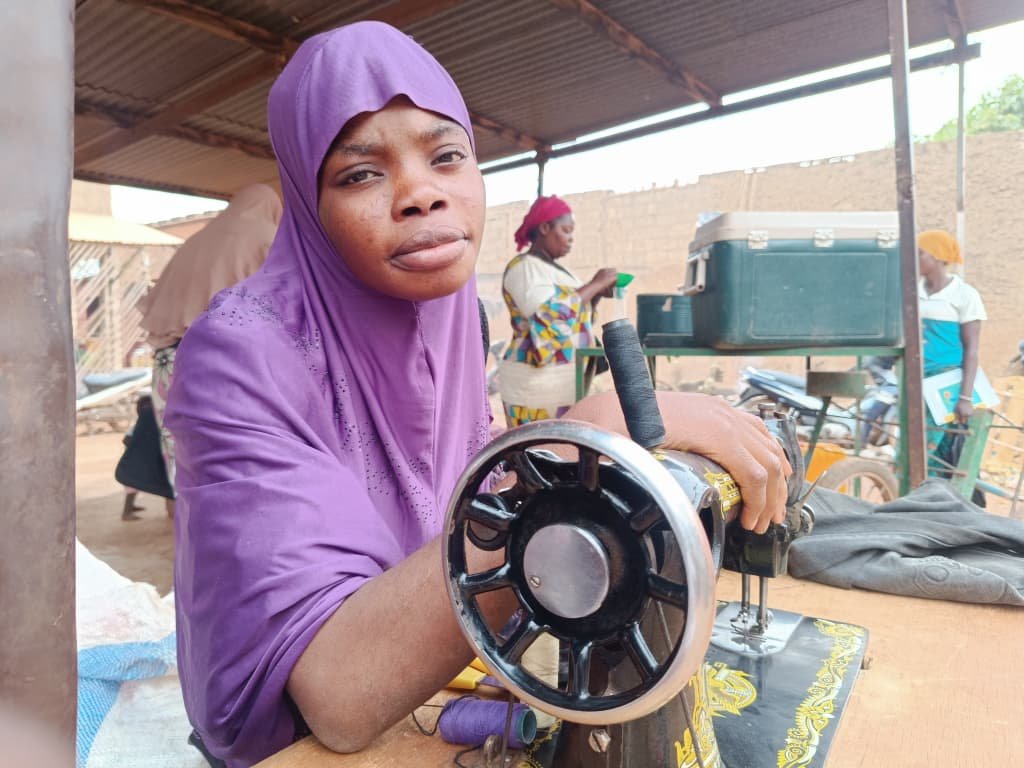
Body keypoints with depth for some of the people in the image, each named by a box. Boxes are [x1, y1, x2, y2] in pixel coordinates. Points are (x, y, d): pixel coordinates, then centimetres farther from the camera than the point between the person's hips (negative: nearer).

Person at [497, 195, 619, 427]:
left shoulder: (554, 269, 19)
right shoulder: (523, 267, -9)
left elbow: (577, 317, 24)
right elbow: (551, 314, -23)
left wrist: (597, 294, 6)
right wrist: (595, 284, -13)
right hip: (538, 384, -9)